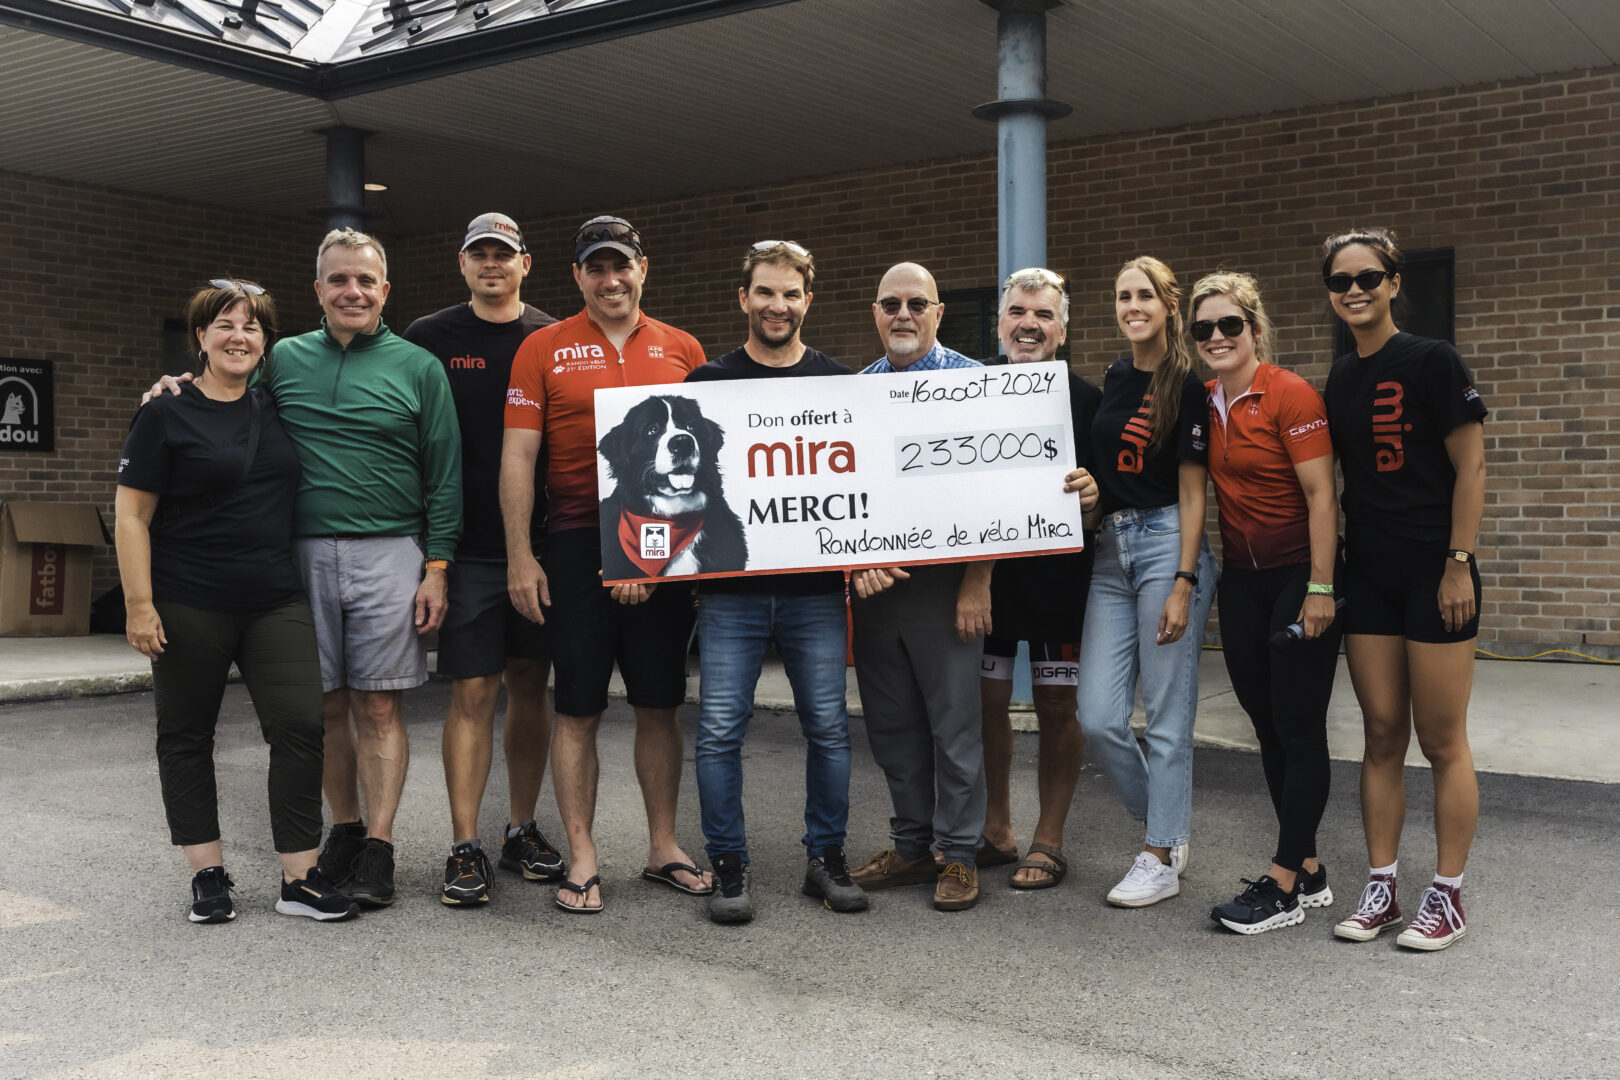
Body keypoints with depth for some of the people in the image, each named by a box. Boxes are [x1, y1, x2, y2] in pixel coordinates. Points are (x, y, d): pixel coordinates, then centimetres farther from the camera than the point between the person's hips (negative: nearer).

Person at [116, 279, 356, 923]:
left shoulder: (275, 412, 12)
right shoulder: (166, 416, -1)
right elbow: (131, 516, -4)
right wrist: (139, 605, -12)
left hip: (275, 603, 3)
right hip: (190, 608, -3)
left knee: (301, 726, -6)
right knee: (187, 736, 6)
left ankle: (300, 878, 0)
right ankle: (208, 874, 19)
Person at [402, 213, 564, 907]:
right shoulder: (429, 340, 4)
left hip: (540, 544, 2)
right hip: (467, 549, -2)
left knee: (530, 686, 9)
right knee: (473, 692, -3)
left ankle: (521, 831, 21)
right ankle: (465, 847, 4)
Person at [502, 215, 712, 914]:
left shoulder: (682, 350, 9)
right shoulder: (545, 350, 3)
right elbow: (517, 456, 0)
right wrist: (520, 557, -6)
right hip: (577, 545, -2)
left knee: (660, 704, 9)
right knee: (578, 708, 2)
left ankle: (663, 847, 21)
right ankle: (582, 859, 12)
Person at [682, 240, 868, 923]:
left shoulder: (838, 383, 9)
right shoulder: (708, 383, 6)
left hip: (816, 590, 1)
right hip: (730, 590, -1)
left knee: (828, 727, 6)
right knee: (720, 731, -1)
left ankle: (826, 859, 20)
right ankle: (728, 867, 13)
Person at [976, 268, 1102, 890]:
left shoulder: (1084, 400, -1)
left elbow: (1106, 491, 2)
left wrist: (1093, 496, -21)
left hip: (1058, 575, -2)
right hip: (983, 572, 2)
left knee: (1056, 708, 4)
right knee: (986, 702, 9)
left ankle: (1048, 841, 17)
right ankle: (995, 830, 26)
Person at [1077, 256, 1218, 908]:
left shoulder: (1186, 387, -5)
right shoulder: (1111, 381, 14)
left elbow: (1191, 492, -8)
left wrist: (1183, 585, -13)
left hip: (1168, 544, -6)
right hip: (1111, 550, 6)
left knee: (1167, 715, 0)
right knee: (1097, 719, 2)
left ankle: (1163, 859, 11)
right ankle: (1167, 825, 23)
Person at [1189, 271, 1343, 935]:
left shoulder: (1291, 396, -13)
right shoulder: (1205, 404, 7)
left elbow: (1320, 496, -16)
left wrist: (1320, 589, -19)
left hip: (1298, 576, -7)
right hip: (1241, 580, 7)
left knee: (1300, 730, -2)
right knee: (1266, 727, 10)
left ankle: (1284, 885, 3)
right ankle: (1308, 872, 21)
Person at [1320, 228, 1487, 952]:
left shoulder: (1432, 362, -7)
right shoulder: (1340, 380, 11)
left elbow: (1470, 468, -9)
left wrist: (1458, 564, -14)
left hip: (1433, 572, -6)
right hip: (1368, 574, 6)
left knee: (1442, 740, 1)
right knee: (1382, 734, 9)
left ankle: (1447, 896, 12)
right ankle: (1380, 889, 17)